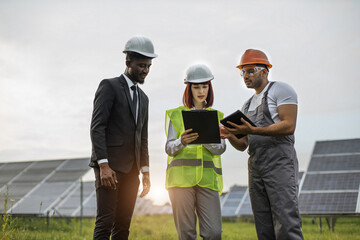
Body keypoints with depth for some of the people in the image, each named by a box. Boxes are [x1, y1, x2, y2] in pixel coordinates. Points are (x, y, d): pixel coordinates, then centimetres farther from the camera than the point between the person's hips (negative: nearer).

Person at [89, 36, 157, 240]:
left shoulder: (143, 98, 21)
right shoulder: (109, 86, -2)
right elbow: (97, 127, -11)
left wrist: (145, 171, 13)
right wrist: (104, 165, -20)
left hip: (131, 169, 7)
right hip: (109, 165, -7)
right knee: (105, 222, -11)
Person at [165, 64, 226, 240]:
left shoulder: (216, 116, 17)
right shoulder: (176, 114, 12)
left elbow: (221, 148, 3)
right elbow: (169, 148, 4)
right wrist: (182, 142, -19)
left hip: (207, 178, 1)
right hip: (181, 177, -1)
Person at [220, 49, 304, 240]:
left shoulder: (280, 90, 4)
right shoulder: (248, 105, 25)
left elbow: (289, 126, -11)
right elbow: (243, 145, 21)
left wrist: (253, 130, -20)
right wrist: (230, 136, -1)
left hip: (279, 161, -7)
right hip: (255, 165, 7)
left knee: (286, 224, -14)